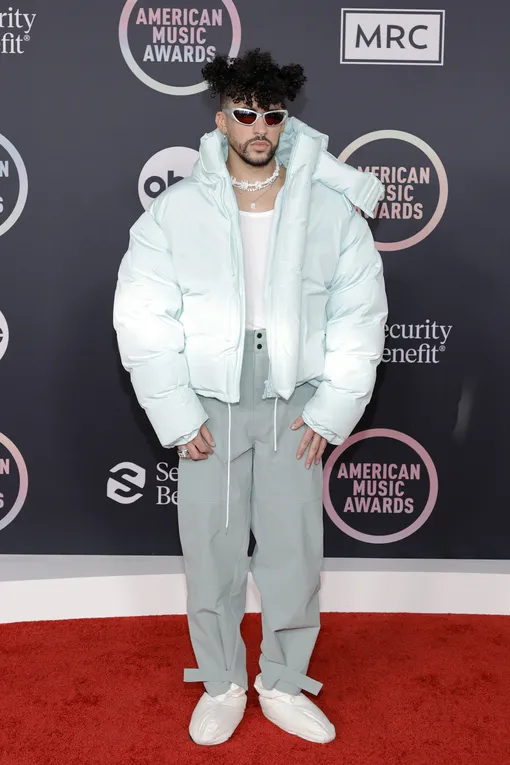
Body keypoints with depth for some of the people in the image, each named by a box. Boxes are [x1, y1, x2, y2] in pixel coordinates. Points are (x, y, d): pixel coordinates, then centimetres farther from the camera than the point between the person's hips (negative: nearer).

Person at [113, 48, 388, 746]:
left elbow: (360, 316, 0)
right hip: (209, 407, 0)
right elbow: (142, 319, -4)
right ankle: (222, 684, 32)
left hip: (295, 407, 1)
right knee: (211, 555, 9)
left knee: (295, 553, 7)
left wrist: (332, 410, -5)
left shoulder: (332, 210, -1)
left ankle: (285, 685, 31)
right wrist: (176, 415, -9)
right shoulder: (176, 210, -3)